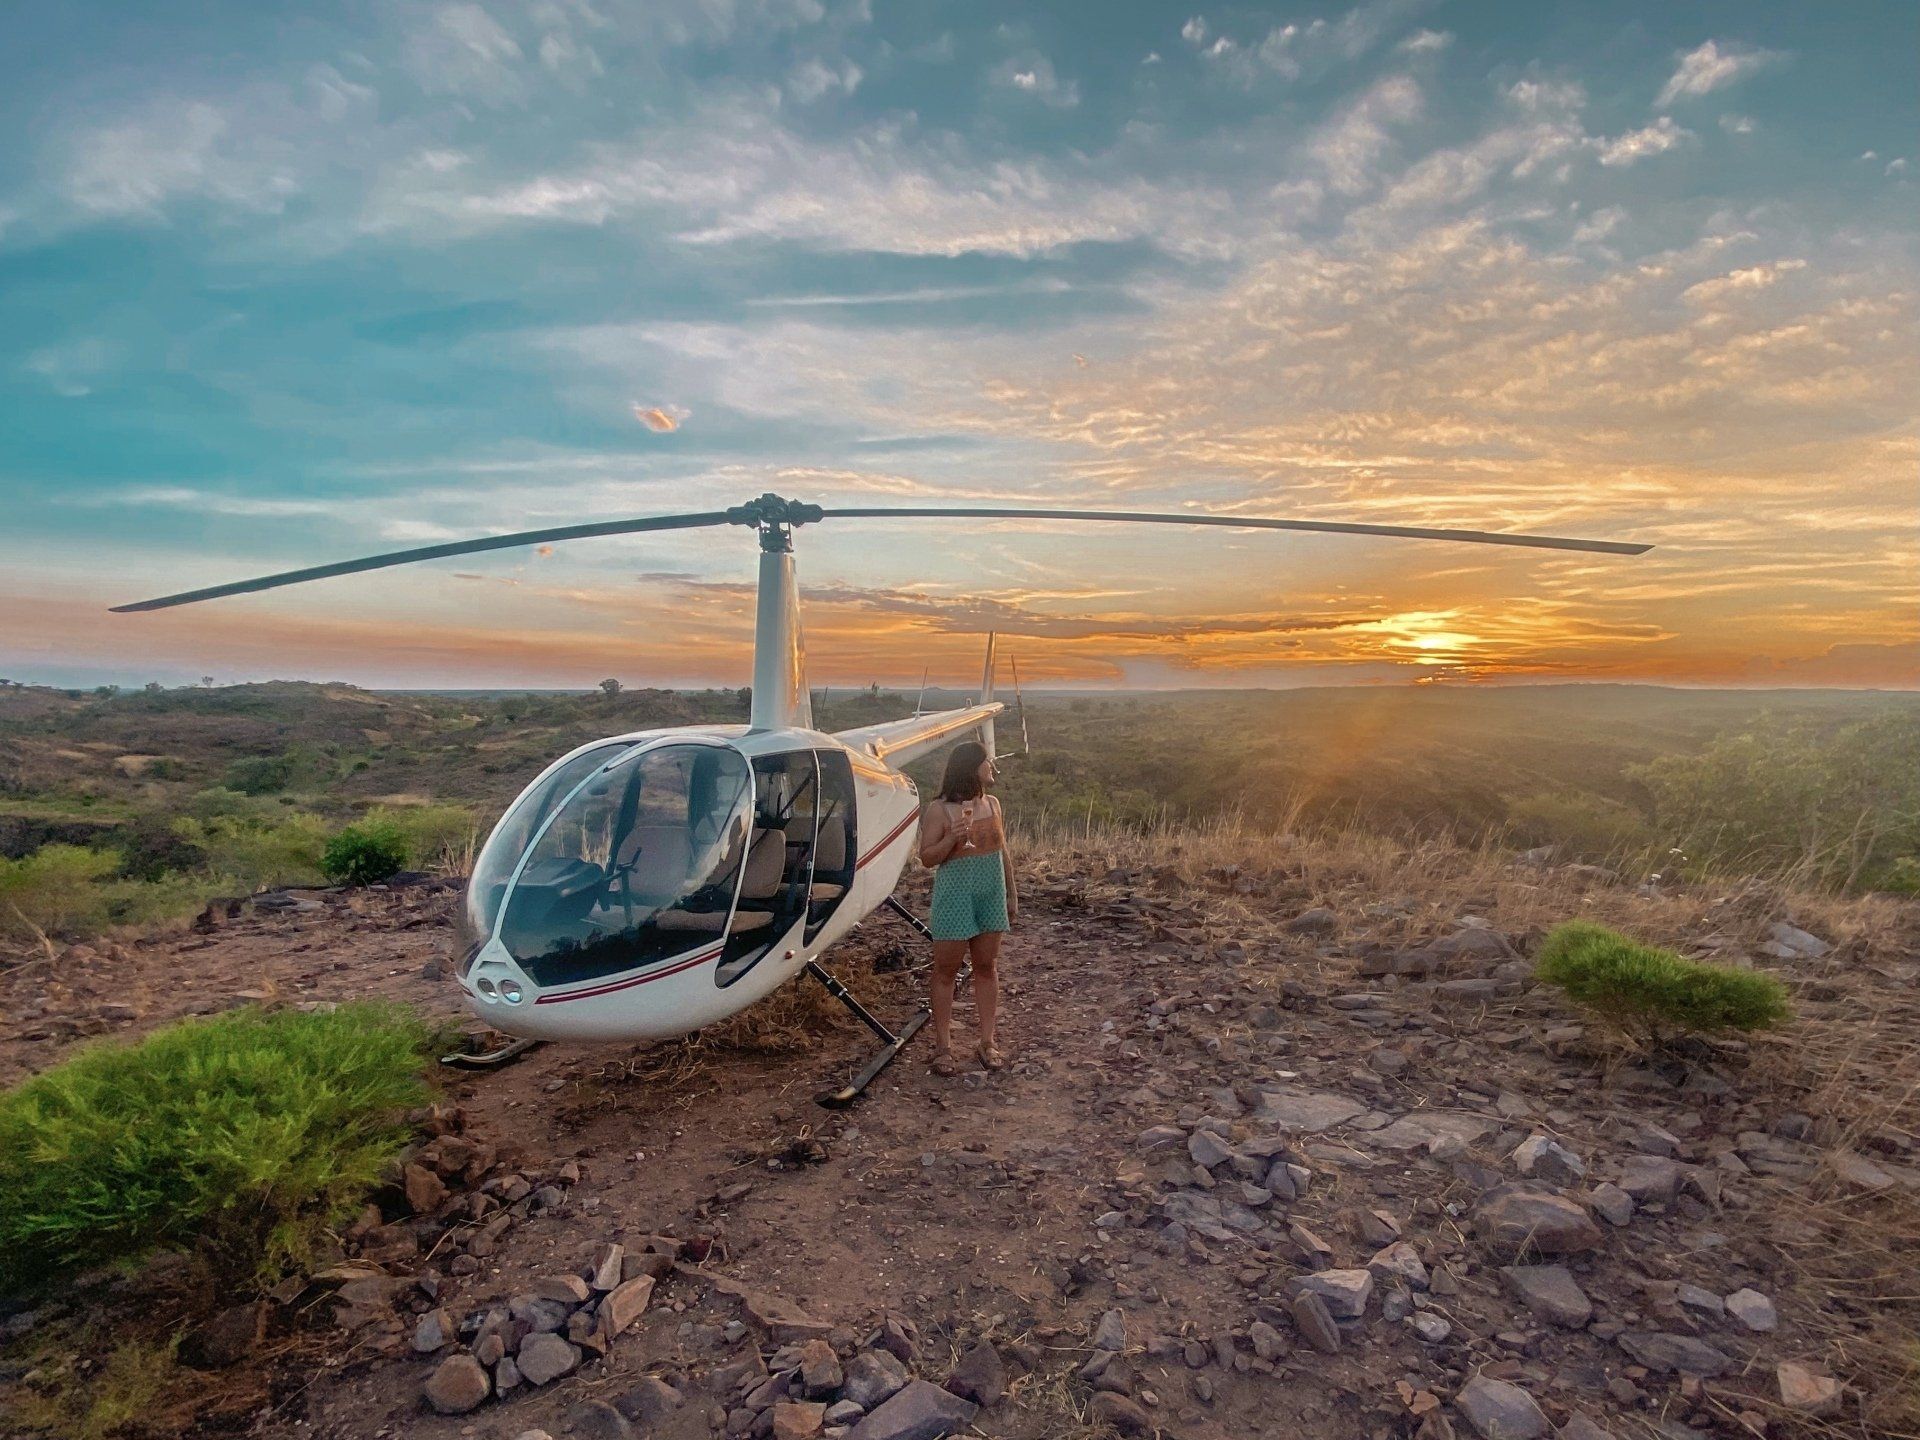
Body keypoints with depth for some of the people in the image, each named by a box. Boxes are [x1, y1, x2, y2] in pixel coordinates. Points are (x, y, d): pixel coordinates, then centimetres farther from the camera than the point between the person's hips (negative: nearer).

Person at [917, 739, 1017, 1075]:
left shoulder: (992, 803, 5)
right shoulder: (939, 811, -12)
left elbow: (1004, 851, 13)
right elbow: (927, 858, -8)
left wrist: (1012, 893, 14)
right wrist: (952, 838, -25)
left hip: (991, 898, 5)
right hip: (955, 899, -5)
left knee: (987, 968, 11)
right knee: (946, 971, 5)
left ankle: (987, 1041, 23)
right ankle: (943, 1046, 15)